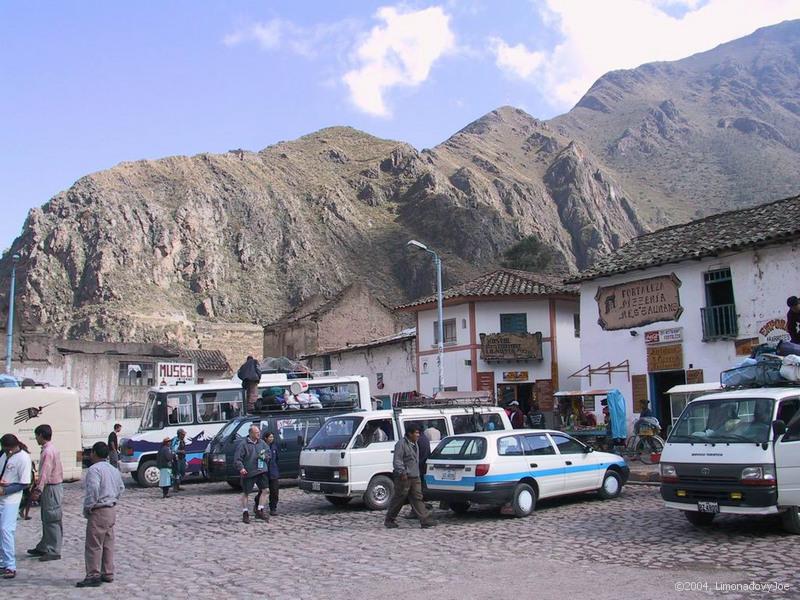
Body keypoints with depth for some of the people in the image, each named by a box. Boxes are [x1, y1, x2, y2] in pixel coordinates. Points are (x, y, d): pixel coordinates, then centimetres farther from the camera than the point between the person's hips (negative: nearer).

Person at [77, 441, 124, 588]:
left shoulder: (94, 469, -16)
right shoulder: (114, 470, 13)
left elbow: (93, 490, -26)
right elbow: (121, 488, 22)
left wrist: (88, 508, -16)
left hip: (99, 512, -9)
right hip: (112, 511, 9)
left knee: (93, 545, -2)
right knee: (108, 544, 14)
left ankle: (93, 576, 0)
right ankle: (108, 574, 19)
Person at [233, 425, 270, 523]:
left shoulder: (261, 443, 7)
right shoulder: (243, 445, -10)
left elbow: (268, 452, 16)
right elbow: (237, 459, -12)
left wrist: (264, 456, -6)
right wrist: (241, 468, -25)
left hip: (261, 470, 5)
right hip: (248, 473, -5)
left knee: (263, 489, 5)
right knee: (245, 492, 5)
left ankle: (259, 511, 19)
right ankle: (245, 513, 15)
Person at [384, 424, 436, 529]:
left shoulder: (415, 444, 16)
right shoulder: (401, 444, -13)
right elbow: (397, 461, -19)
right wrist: (402, 472, -26)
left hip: (415, 477, 8)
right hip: (404, 478, -8)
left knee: (417, 498, 5)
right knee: (398, 499, 1)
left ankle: (425, 520, 2)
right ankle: (389, 520, 14)